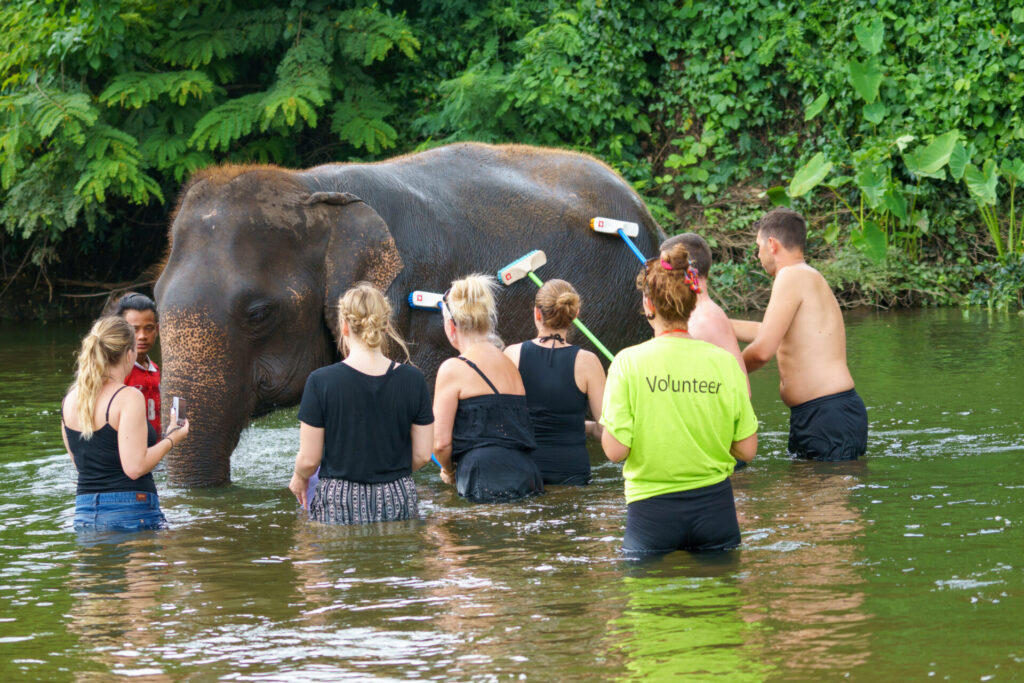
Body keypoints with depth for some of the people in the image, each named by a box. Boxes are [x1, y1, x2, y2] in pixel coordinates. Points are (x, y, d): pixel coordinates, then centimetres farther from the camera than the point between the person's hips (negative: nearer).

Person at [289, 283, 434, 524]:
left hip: (340, 505, -2)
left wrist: (299, 478, 18)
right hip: (398, 502, 2)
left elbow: (309, 459, -4)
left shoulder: (321, 381, -8)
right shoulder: (413, 380, -1)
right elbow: (422, 455, 5)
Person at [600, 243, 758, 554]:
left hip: (652, 510, -2)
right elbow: (747, 451, 1)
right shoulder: (725, 362, -3)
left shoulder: (629, 362, -9)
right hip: (714, 505, 2)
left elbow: (615, 451, -10)